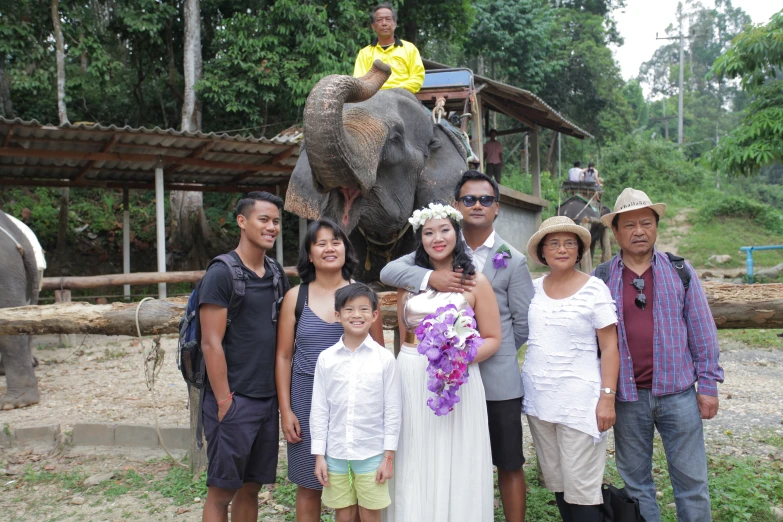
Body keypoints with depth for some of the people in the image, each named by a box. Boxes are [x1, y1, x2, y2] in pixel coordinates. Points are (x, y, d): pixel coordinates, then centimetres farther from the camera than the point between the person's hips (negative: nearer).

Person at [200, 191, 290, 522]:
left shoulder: (277, 274, 9)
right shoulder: (221, 274, -10)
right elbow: (211, 343, -14)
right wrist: (224, 402, -15)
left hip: (268, 399, 6)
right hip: (234, 400, -6)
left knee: (251, 488, 14)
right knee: (221, 491, 4)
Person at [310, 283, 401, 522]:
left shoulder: (385, 358, -7)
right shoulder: (326, 358, -2)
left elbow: (392, 410, -3)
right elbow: (319, 409, 2)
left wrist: (389, 456, -3)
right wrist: (319, 455, 2)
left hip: (372, 453, -1)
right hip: (336, 453, 2)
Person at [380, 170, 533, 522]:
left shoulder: (512, 260, 0)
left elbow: (523, 322, 3)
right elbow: (388, 271, -6)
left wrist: (492, 353, 6)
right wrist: (430, 277, -22)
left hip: (498, 380, -2)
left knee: (509, 464, 10)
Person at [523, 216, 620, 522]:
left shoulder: (594, 289, -7)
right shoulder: (533, 289, 5)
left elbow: (609, 347, -7)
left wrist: (607, 397, -12)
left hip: (579, 399, -4)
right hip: (538, 396, 5)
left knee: (581, 486, -1)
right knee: (555, 481, 14)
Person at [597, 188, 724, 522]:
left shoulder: (680, 271, 2)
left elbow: (702, 332, 3)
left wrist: (708, 384, -1)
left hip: (678, 392, 0)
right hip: (627, 395, 0)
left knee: (692, 480, 8)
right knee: (635, 481, 12)